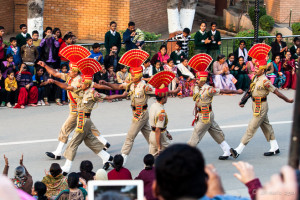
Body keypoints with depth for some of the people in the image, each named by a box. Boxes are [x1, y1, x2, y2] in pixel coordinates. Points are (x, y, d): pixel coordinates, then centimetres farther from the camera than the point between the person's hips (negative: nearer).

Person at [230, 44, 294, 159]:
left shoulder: (265, 81, -22)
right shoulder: (255, 78, 4)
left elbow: (276, 92, -16)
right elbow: (250, 90, 10)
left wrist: (287, 100, -8)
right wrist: (243, 101, 0)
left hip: (261, 107, -10)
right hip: (256, 105, 10)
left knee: (251, 129, -6)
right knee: (266, 127, 17)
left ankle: (238, 151, -6)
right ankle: (275, 148, 28)